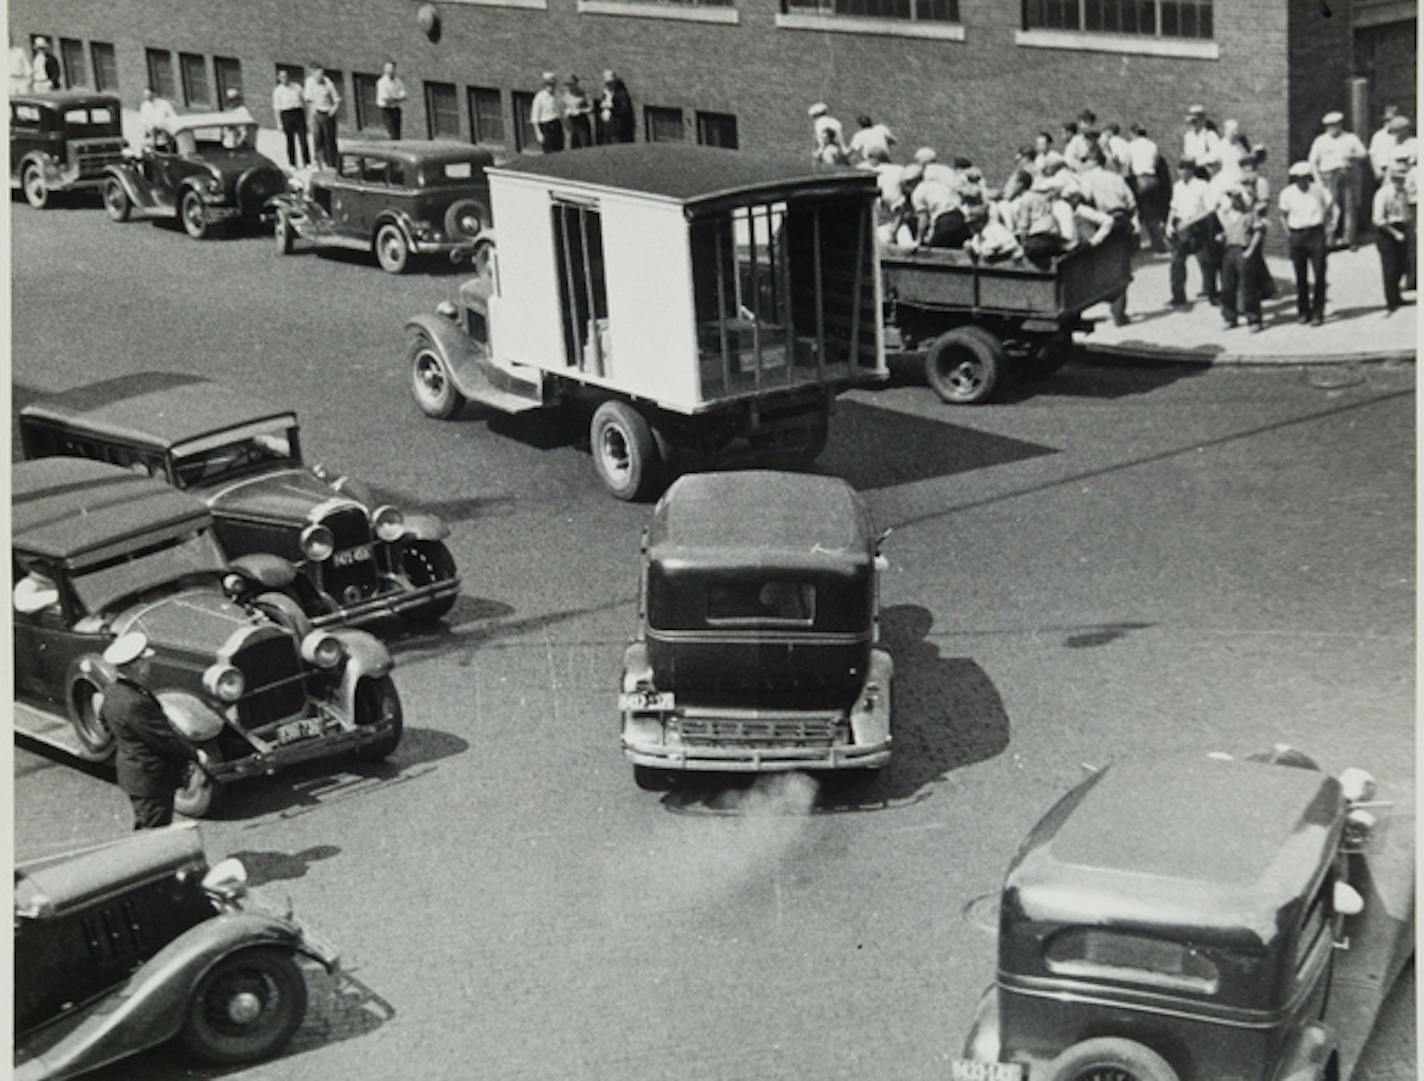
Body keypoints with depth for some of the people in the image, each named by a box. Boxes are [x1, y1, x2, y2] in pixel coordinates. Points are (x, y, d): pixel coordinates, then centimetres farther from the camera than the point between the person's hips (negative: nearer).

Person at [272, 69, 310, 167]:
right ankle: (292, 164, 5)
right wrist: (279, 123, -5)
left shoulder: (297, 87, 9)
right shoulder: (277, 91, 3)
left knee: (303, 139, -5)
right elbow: (276, 108, 2)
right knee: (290, 141, 0)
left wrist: (306, 118, 9)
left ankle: (307, 162, -2)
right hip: (286, 115, -1)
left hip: (299, 114, 1)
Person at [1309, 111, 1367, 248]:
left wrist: (1352, 157, -11)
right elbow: (1313, 161, 9)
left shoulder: (1351, 138, 14)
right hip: (1330, 176, -1)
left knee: (1350, 208, -3)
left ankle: (1349, 240, 2)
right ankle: (1330, 240, -8)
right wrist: (1318, 179, -2)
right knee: (1331, 209, -11)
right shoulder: (1320, 140, 12)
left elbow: (1364, 154, 10)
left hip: (1349, 175, 1)